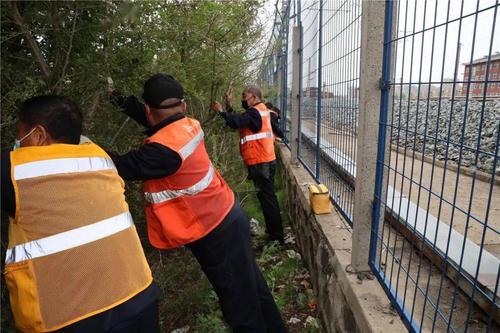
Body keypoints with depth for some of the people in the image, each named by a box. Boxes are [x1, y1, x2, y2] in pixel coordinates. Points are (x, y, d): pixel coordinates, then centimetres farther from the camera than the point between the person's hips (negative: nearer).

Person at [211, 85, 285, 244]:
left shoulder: (254, 112, -14)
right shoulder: (260, 110, 16)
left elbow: (236, 122, -29)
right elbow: (240, 121, 13)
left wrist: (222, 111, -16)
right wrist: (230, 107, 3)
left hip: (260, 163, -10)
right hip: (265, 161, 10)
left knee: (267, 199, -3)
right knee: (268, 198, 16)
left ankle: (276, 237, 6)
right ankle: (275, 233, 27)